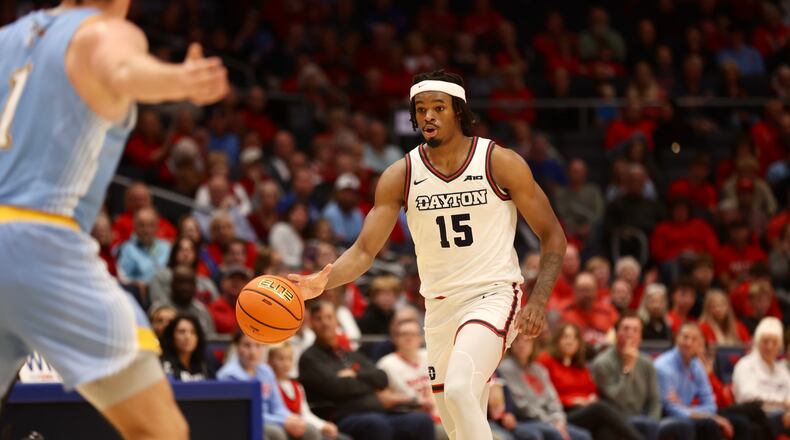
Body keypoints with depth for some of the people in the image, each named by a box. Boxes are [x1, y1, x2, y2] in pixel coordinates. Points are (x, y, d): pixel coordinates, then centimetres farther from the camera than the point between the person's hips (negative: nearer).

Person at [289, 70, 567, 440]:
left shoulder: (500, 163, -9)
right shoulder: (400, 176, -1)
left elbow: (552, 236, -3)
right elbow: (364, 250, -5)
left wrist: (538, 300, -17)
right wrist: (326, 280, -25)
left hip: (494, 295, -4)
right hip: (440, 305, 5)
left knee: (459, 389, -29)